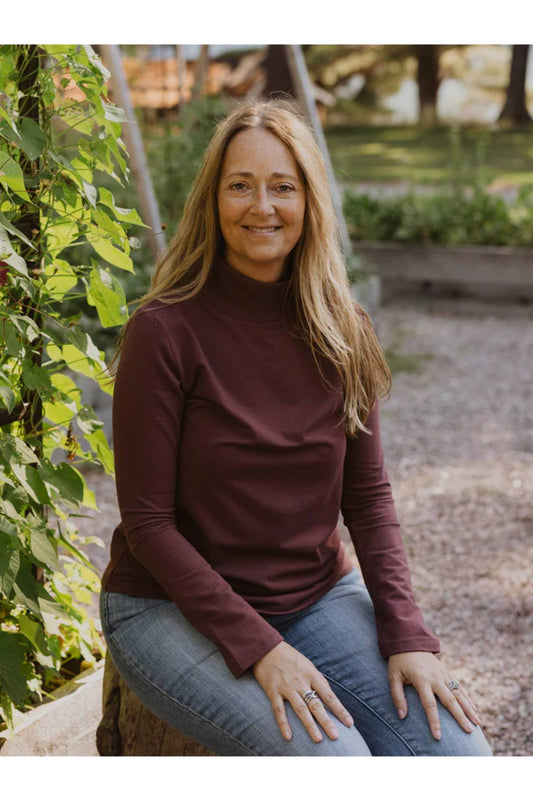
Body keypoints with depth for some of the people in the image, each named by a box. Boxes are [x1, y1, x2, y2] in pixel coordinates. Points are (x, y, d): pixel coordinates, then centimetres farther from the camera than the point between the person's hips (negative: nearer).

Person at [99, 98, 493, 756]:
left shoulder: (341, 331, 0)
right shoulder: (164, 331, -15)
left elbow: (368, 497, 3)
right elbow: (148, 523, -14)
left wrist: (406, 634, -10)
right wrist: (257, 646, -21)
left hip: (319, 594, 5)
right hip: (175, 607, -4)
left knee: (457, 749, -14)